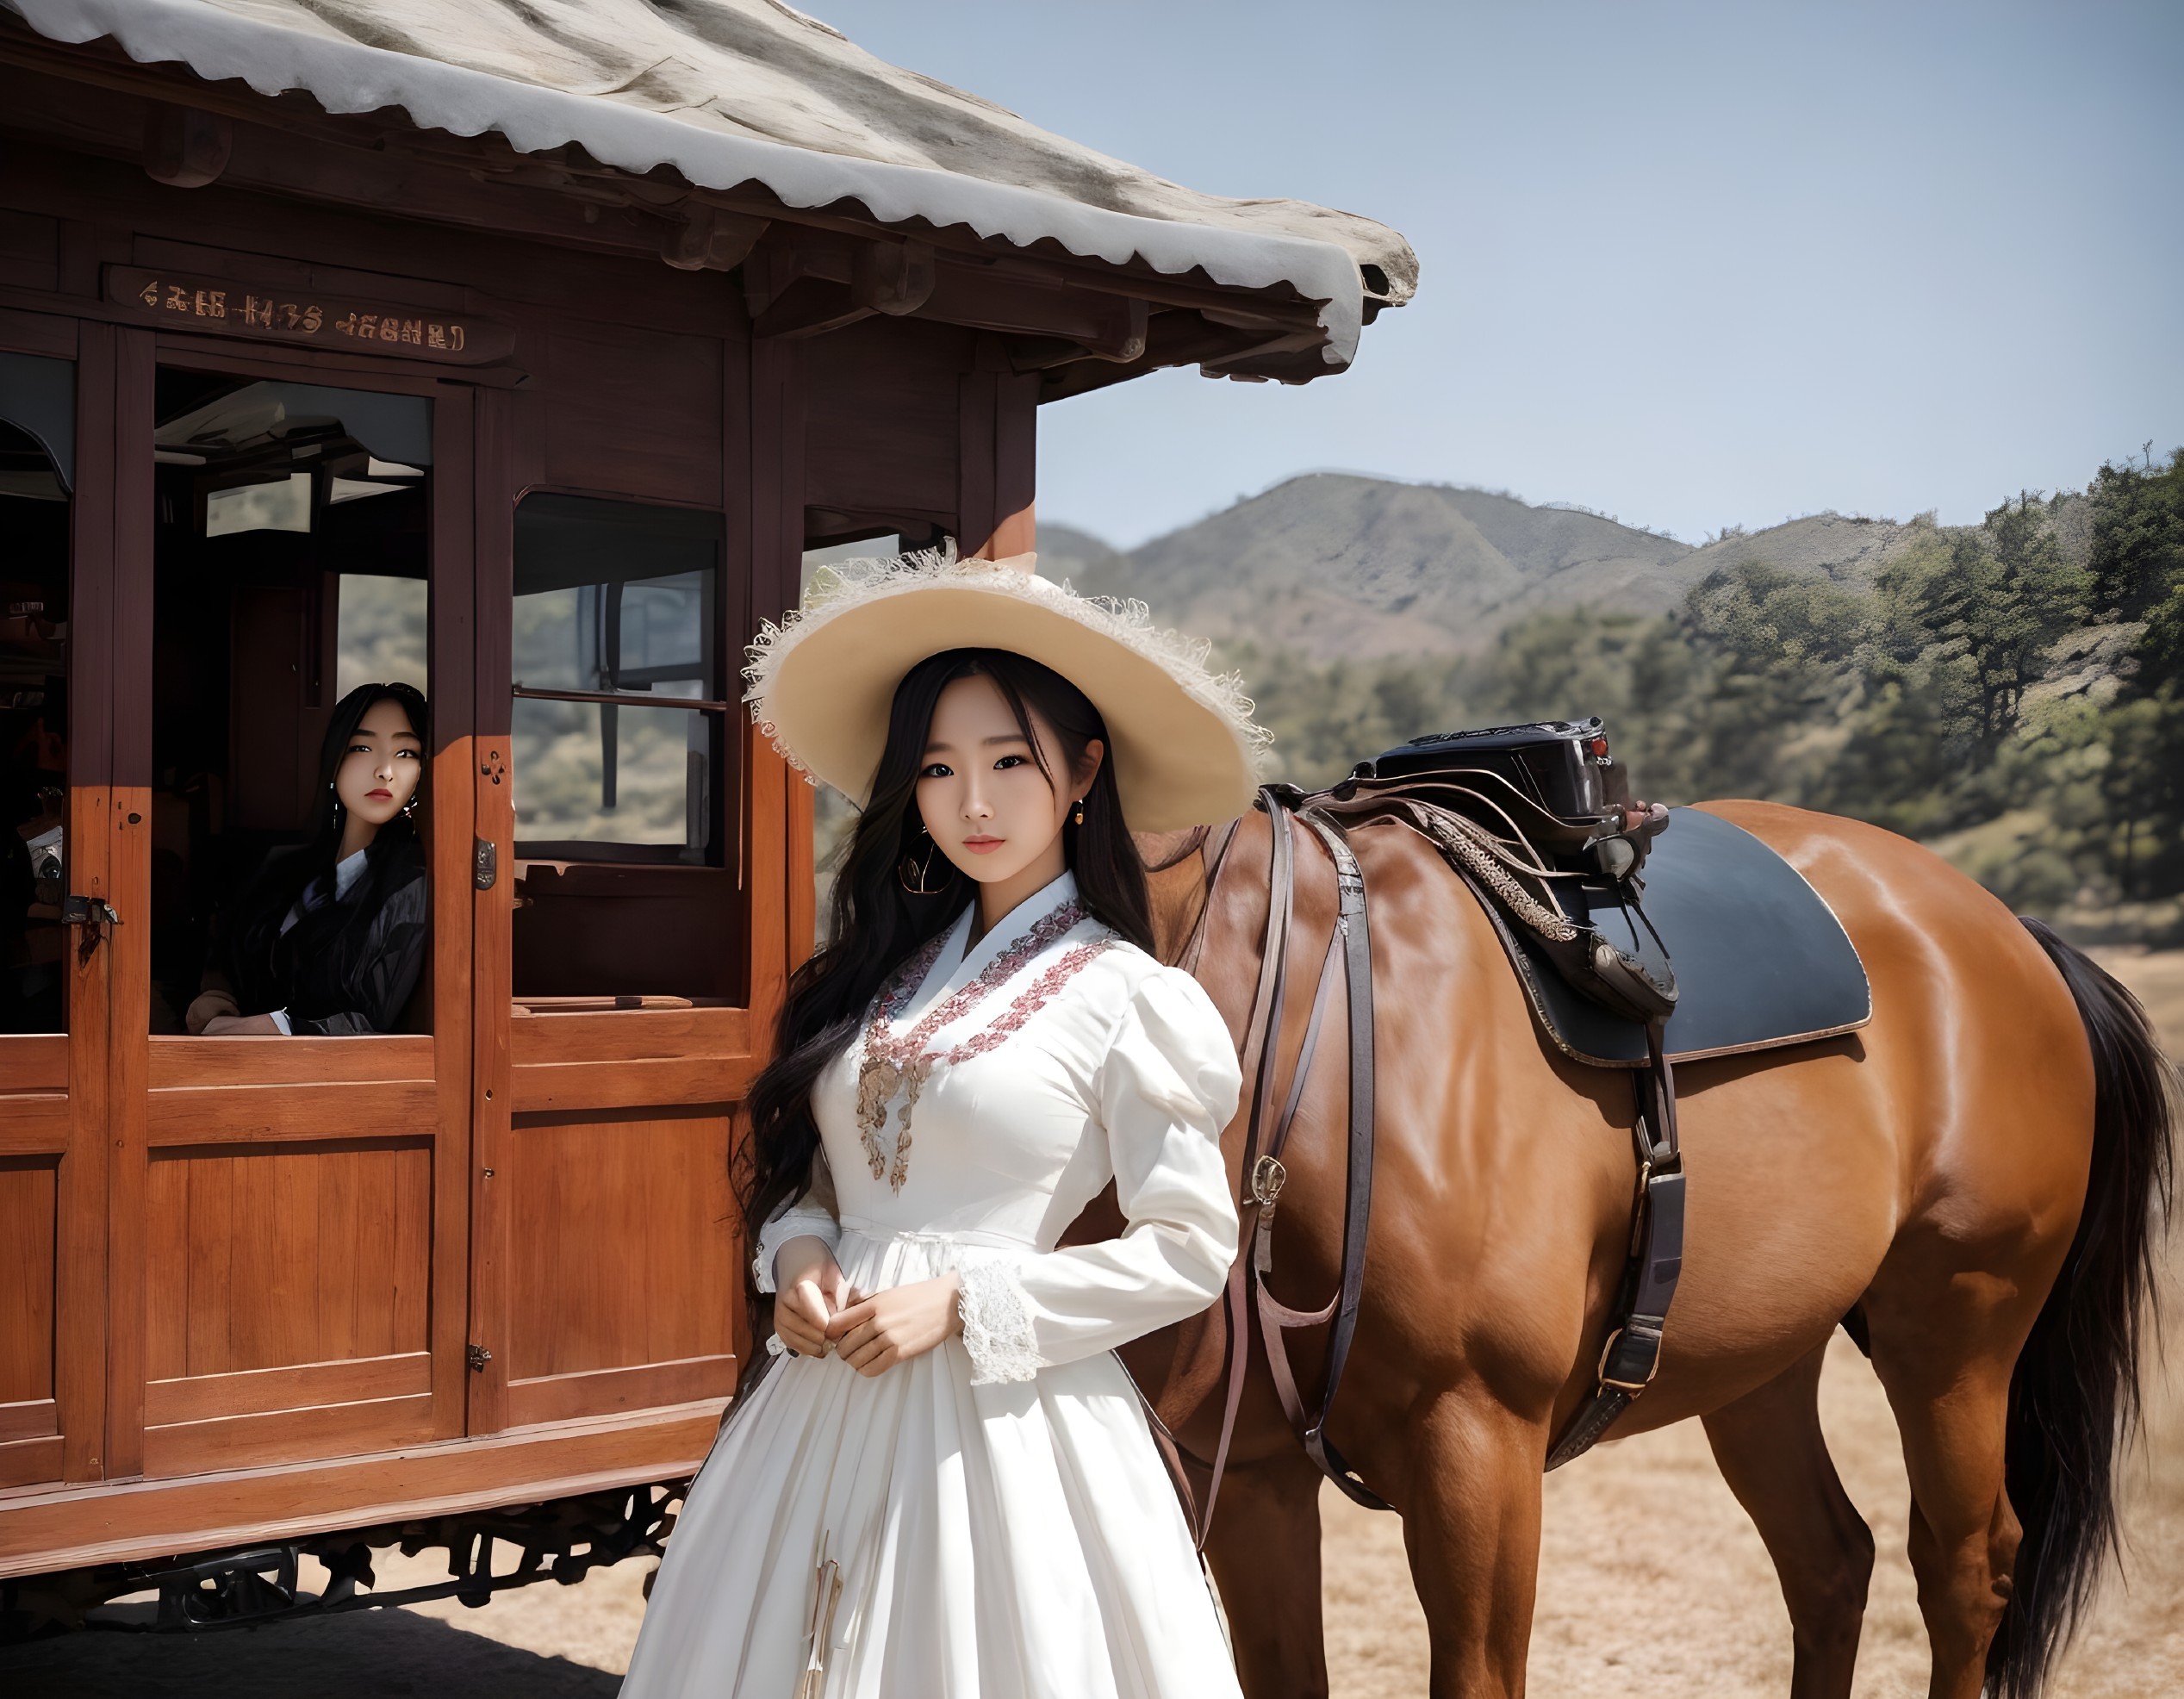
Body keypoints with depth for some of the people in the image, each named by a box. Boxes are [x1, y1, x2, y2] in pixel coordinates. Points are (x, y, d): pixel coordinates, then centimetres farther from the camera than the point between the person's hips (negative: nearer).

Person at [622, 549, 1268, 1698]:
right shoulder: (882, 974, 10)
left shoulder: (1126, 998, -6)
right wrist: (798, 1254, -4)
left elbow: (1189, 1251, -8)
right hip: (825, 1401, 5)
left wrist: (963, 1299, -14)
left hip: (999, 1418, -5)